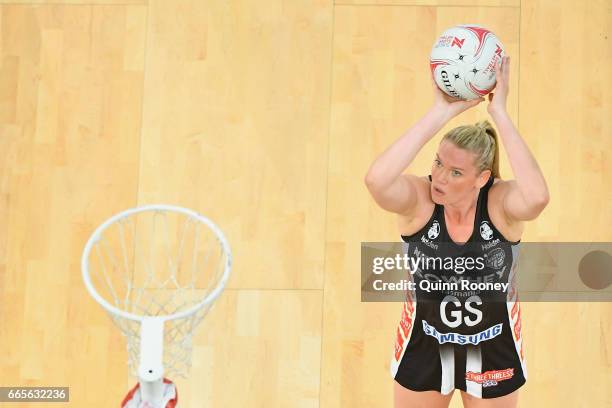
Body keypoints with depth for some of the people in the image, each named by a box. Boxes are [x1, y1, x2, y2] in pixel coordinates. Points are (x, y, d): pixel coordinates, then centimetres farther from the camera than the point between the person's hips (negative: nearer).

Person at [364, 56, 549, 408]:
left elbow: (538, 197, -49)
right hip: (424, 345, 0)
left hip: (493, 349, 0)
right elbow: (376, 180, -47)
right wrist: (442, 112, -45)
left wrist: (499, 112, -45)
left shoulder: (501, 201, -24)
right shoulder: (417, 198, -24)